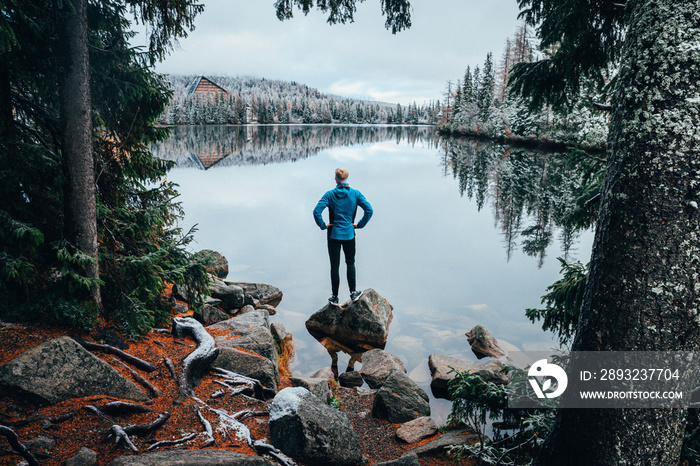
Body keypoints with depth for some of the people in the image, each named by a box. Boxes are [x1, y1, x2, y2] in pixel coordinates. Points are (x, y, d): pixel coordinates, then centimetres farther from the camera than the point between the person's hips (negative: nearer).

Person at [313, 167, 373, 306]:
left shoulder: (330, 194, -8)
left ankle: (335, 297, 16)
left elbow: (316, 212, -18)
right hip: (349, 235, 1)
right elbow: (369, 210, -10)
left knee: (335, 266, 8)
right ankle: (353, 293, 18)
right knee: (350, 264, 18)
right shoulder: (355, 194, -4)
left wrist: (323, 225, -5)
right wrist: (360, 224, 0)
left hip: (334, 235, -1)